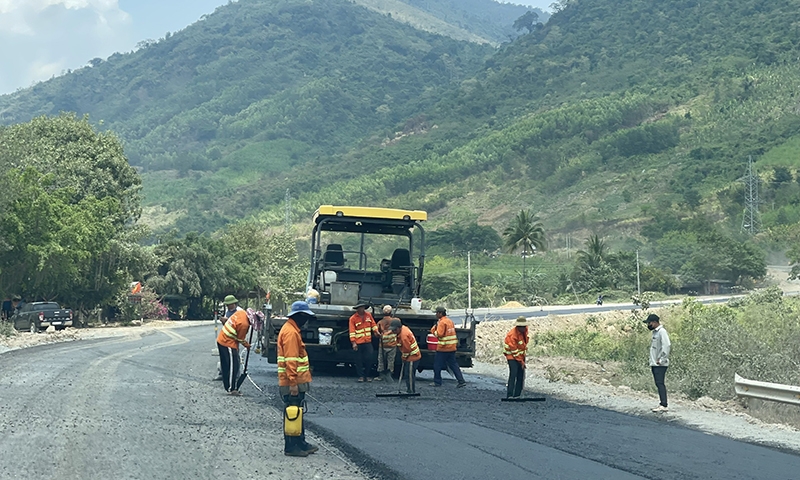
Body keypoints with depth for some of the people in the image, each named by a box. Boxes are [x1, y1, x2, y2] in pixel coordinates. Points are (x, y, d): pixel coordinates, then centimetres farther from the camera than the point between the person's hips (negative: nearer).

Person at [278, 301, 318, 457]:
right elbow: (290, 360, -23)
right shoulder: (290, 332, -17)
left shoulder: (293, 330, 16)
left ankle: (300, 443, 25)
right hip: (293, 384, -11)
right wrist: (293, 382, -25)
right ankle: (291, 447, 1)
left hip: (297, 382, 11)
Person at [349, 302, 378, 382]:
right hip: (358, 343, -3)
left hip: (368, 342, 3)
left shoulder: (368, 315, 5)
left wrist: (376, 331, 2)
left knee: (369, 358, -1)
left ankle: (367, 375, 12)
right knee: (359, 360, 4)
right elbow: (352, 331, -9)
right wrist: (353, 343, -13)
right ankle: (361, 376, 13)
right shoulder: (353, 318, -7)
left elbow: (373, 324, 15)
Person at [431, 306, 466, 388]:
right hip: (452, 347, 8)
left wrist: (434, 330, -6)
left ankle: (437, 382, 10)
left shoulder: (442, 322, -14)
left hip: (443, 347, -8)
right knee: (453, 364, 10)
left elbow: (439, 334, -20)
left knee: (437, 364, 4)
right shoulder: (450, 321, 13)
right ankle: (461, 381, 3)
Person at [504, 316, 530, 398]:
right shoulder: (512, 334, -28)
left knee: (521, 375, 5)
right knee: (513, 374, -19)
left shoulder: (525, 330, -4)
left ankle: (517, 395, 10)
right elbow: (514, 350, -22)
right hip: (512, 355, -8)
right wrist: (520, 361, -17)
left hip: (521, 354, 8)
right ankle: (509, 396, -20)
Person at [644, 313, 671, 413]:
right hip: (654, 364, 10)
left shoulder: (662, 331, -12)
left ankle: (664, 405, -17)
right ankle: (662, 404, 15)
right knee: (659, 384, 11)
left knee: (660, 383, -13)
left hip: (660, 364, -10)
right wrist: (652, 361, 15)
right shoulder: (655, 332, 18)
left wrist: (661, 359, -20)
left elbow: (667, 345, -23)